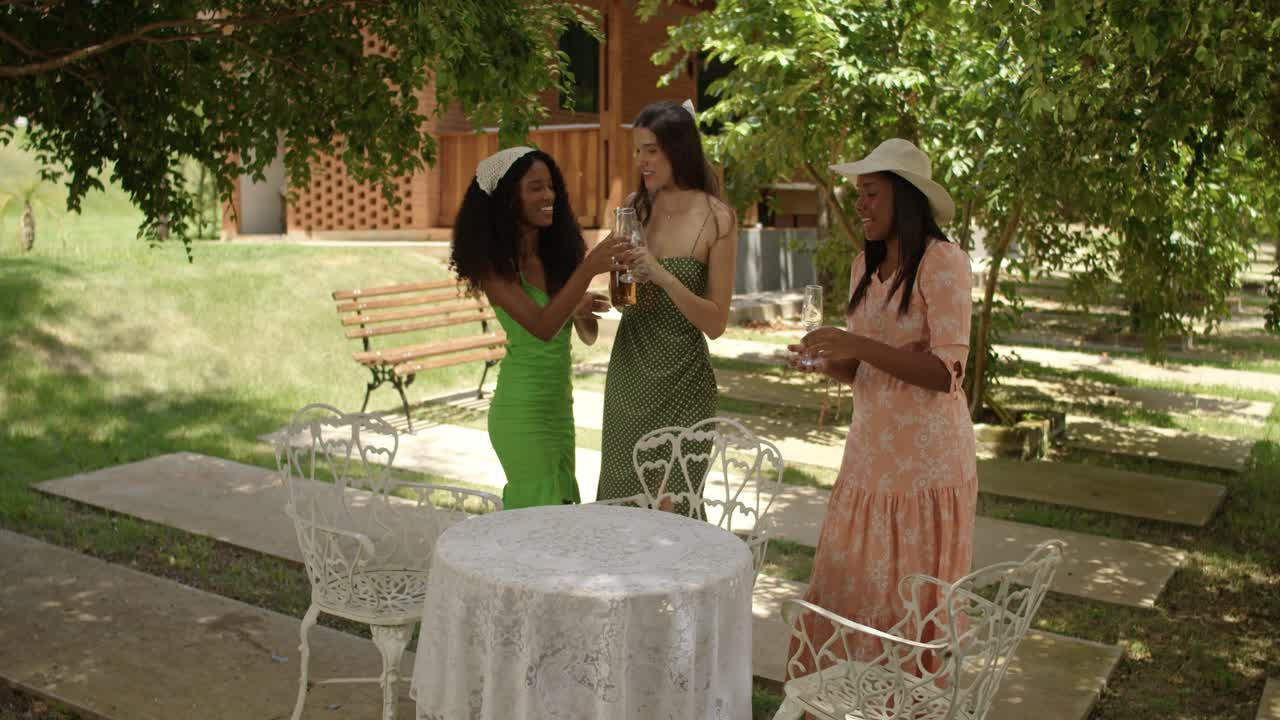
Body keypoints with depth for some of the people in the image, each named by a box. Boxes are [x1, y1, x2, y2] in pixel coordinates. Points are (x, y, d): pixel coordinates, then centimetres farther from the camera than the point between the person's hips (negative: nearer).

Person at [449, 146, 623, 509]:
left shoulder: (557, 251, 5)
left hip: (560, 404, 6)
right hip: (522, 407, -6)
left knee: (563, 503, 14)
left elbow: (588, 335, 8)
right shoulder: (496, 263, -12)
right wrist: (588, 269, -29)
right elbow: (542, 327, -24)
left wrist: (584, 309, -14)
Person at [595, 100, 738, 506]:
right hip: (626, 372, 5)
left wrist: (664, 277, -21)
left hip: (680, 381, -5)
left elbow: (715, 324, -10)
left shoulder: (715, 218, -9)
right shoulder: (635, 206, 5)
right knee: (618, 493, 12)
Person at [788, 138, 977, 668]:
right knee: (846, 590, 9)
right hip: (870, 454, 7)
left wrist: (859, 346, -24)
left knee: (912, 604, 3)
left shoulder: (943, 263, -11)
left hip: (926, 459, -7)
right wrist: (825, 362, -6)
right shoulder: (864, 266, 11)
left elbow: (946, 372, -17)